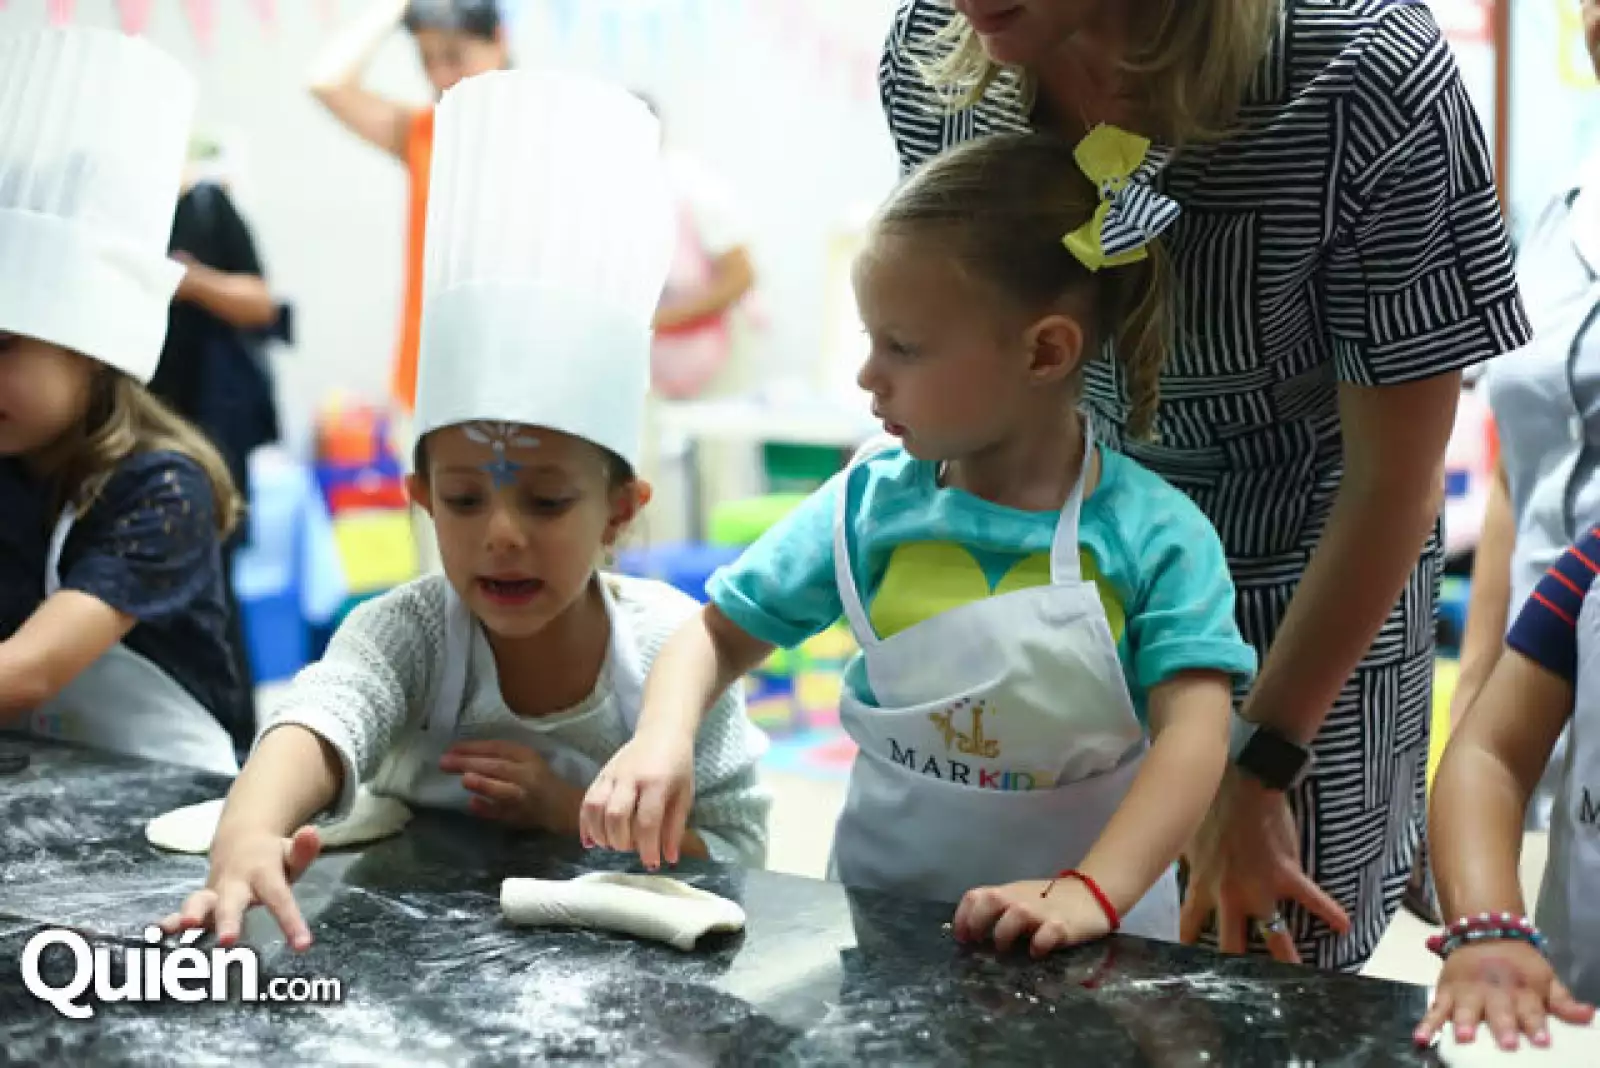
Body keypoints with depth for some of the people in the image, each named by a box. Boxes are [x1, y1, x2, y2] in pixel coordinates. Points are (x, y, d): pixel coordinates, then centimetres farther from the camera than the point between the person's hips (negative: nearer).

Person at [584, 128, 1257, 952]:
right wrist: (662, 738, -13)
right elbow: (719, 631, 6)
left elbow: (1194, 734, -15)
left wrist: (1094, 892, -28)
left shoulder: (1156, 534, -8)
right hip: (885, 907, 1)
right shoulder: (870, 505, 0)